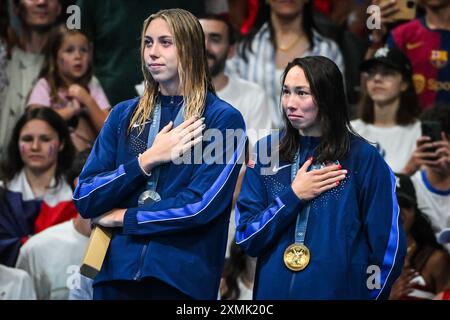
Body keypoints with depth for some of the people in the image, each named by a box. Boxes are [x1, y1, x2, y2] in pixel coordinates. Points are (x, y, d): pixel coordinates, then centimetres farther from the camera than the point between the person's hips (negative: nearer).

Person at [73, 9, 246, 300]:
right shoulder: (124, 115, 9)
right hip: (116, 272, 4)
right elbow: (85, 200, 3)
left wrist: (121, 217, -5)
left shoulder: (223, 119, -3)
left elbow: (200, 205, -13)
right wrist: (148, 159, -9)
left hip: (183, 278, -4)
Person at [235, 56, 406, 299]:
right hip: (272, 291, 2)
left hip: (339, 291, -2)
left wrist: (369, 293, 2)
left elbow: (388, 246, -5)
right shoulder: (267, 152, -1)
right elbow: (246, 238, -3)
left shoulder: (363, 158, -9)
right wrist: (293, 196, -13)